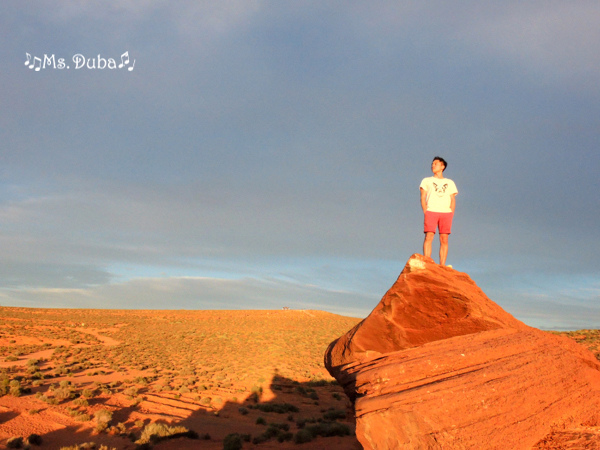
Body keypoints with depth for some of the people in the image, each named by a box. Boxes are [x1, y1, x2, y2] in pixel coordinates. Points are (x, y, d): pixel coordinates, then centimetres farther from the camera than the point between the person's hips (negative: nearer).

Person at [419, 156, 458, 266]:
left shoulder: (450, 182, 23)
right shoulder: (426, 181, 19)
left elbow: (453, 200, 16)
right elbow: (423, 198, 10)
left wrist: (451, 214, 0)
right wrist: (425, 212, -5)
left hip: (446, 213, 2)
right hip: (431, 212, -1)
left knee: (444, 240, -4)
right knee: (429, 237, -15)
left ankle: (442, 266, -3)